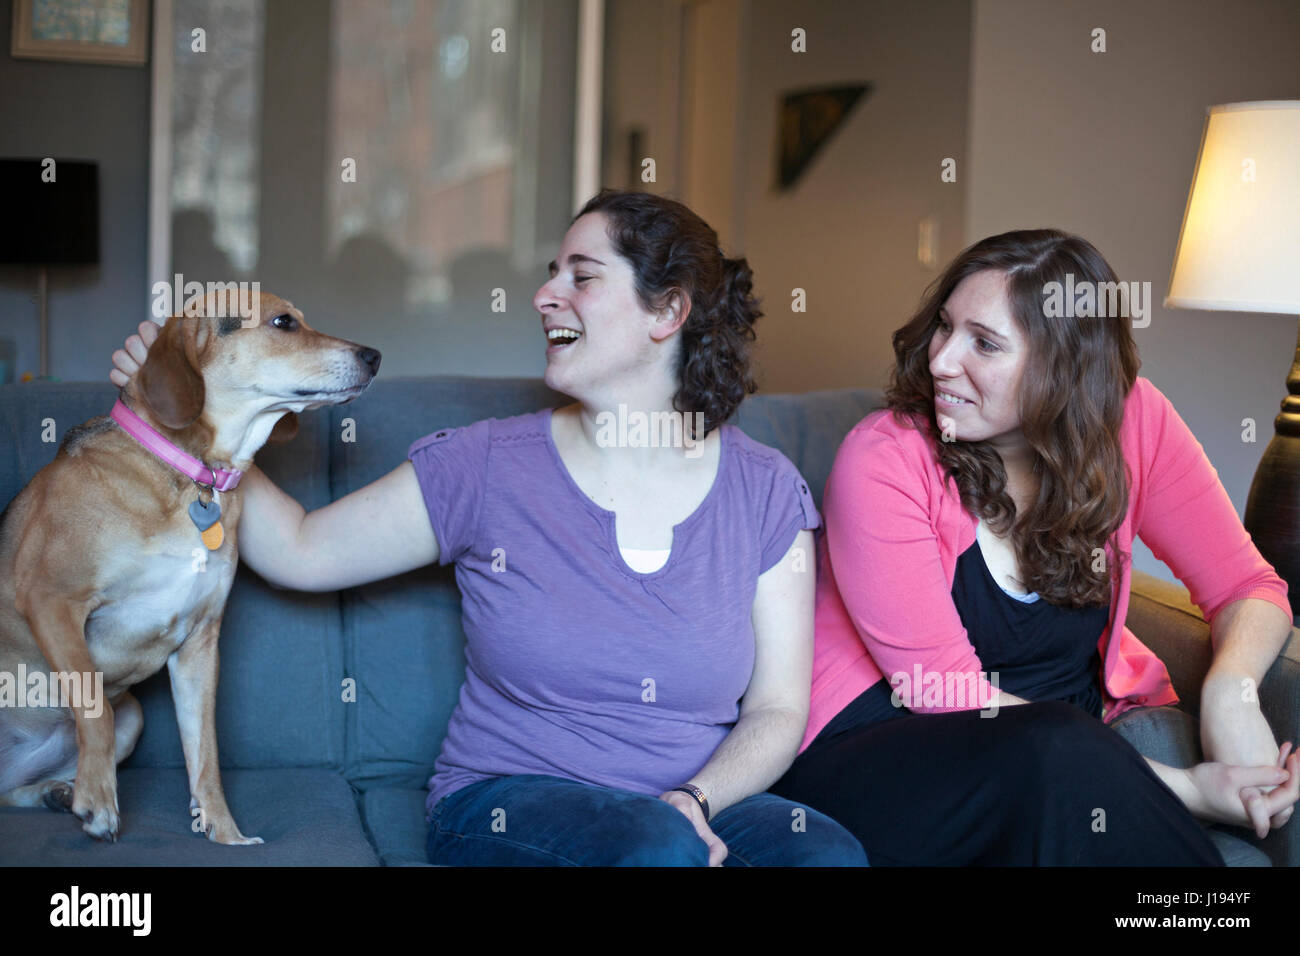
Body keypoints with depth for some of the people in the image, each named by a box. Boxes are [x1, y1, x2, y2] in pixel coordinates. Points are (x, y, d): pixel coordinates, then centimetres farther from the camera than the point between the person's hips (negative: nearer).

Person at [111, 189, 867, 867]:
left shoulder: (764, 491, 3)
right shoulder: (485, 468, 1)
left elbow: (778, 710, 3)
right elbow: (300, 552, 8)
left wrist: (696, 799, -15)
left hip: (705, 797, 2)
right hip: (507, 795, -1)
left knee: (830, 854, -30)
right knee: (658, 845, -35)